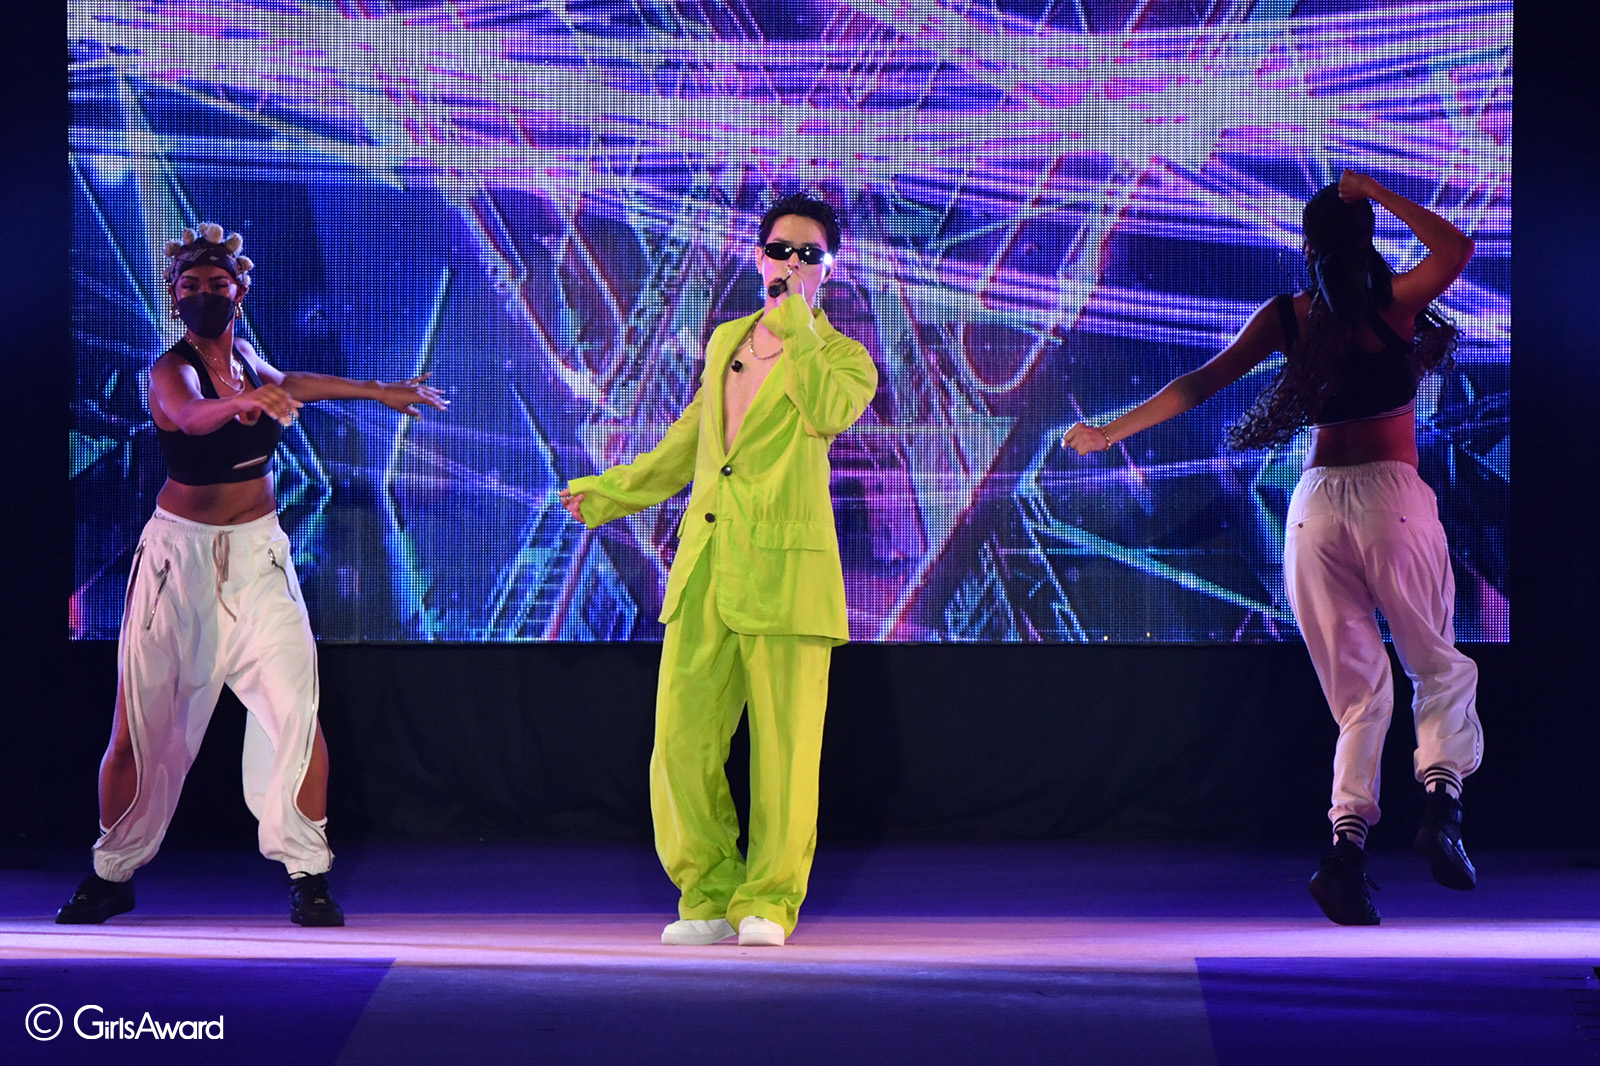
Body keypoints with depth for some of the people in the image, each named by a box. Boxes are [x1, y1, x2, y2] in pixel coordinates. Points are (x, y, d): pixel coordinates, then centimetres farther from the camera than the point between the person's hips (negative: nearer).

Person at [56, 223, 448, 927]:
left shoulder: (246, 357, 8)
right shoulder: (171, 368, -11)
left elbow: (291, 384, 31)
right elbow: (189, 415, -35)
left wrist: (381, 391, 40)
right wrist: (241, 401, -56)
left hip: (258, 555, 4)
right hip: (179, 554, -4)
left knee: (296, 710, -13)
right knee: (140, 725, -1)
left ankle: (307, 875, -5)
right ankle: (112, 875, 16)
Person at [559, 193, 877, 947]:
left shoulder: (842, 358, 5)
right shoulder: (724, 343, 19)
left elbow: (828, 412, -20)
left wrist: (795, 323, -13)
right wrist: (609, 491, 37)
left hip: (785, 572, -4)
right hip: (704, 569, 4)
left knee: (783, 748, -5)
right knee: (682, 738, -3)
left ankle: (768, 901, 8)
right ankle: (709, 896, 11)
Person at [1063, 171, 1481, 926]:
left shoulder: (1287, 317, 7)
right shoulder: (1395, 303, -1)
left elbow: (1200, 383, 8)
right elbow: (1455, 247, 8)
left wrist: (1112, 432, 16)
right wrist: (1377, 195, 7)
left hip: (1316, 505, 3)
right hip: (1391, 498, -3)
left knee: (1358, 692, 8)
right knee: (1440, 667, 13)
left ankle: (1347, 840, -10)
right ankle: (1440, 797, -13)